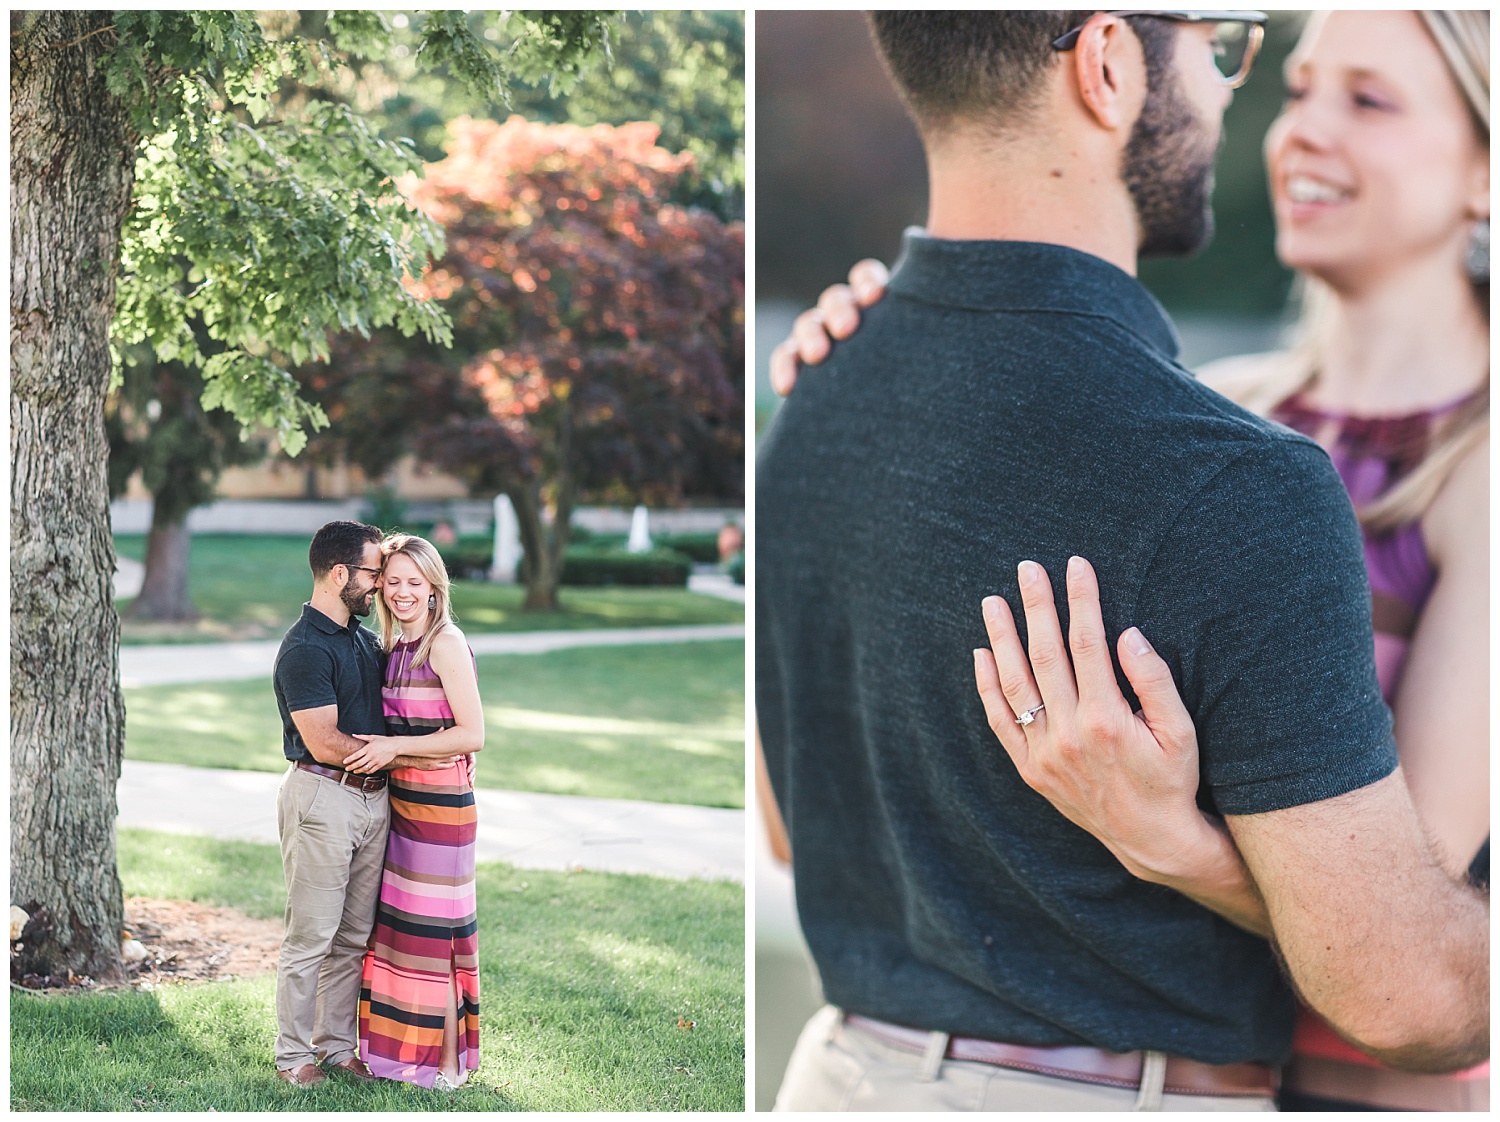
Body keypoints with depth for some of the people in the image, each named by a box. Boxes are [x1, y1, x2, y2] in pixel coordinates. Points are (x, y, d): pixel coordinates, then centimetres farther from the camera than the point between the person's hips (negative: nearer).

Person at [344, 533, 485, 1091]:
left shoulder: (446, 643, -12)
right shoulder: (393, 646, 12)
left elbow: (472, 735, -17)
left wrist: (395, 747, -18)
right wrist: (378, 749, 7)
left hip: (440, 803, -8)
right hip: (399, 799, 8)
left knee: (432, 930, -2)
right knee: (396, 923, 9)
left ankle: (448, 1062, 7)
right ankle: (402, 1049, 19)